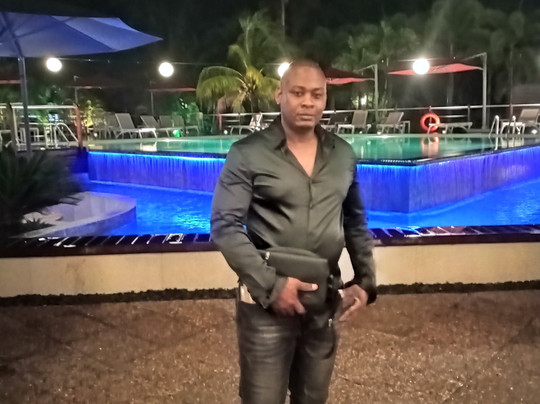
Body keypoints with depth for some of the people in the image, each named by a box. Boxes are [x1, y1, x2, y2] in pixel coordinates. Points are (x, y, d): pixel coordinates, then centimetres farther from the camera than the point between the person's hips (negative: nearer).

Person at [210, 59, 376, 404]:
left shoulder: (343, 155, 5)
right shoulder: (248, 154, -10)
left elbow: (356, 223, 14)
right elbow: (225, 226, -14)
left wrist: (365, 281, 6)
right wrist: (271, 285, -20)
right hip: (267, 301, -4)